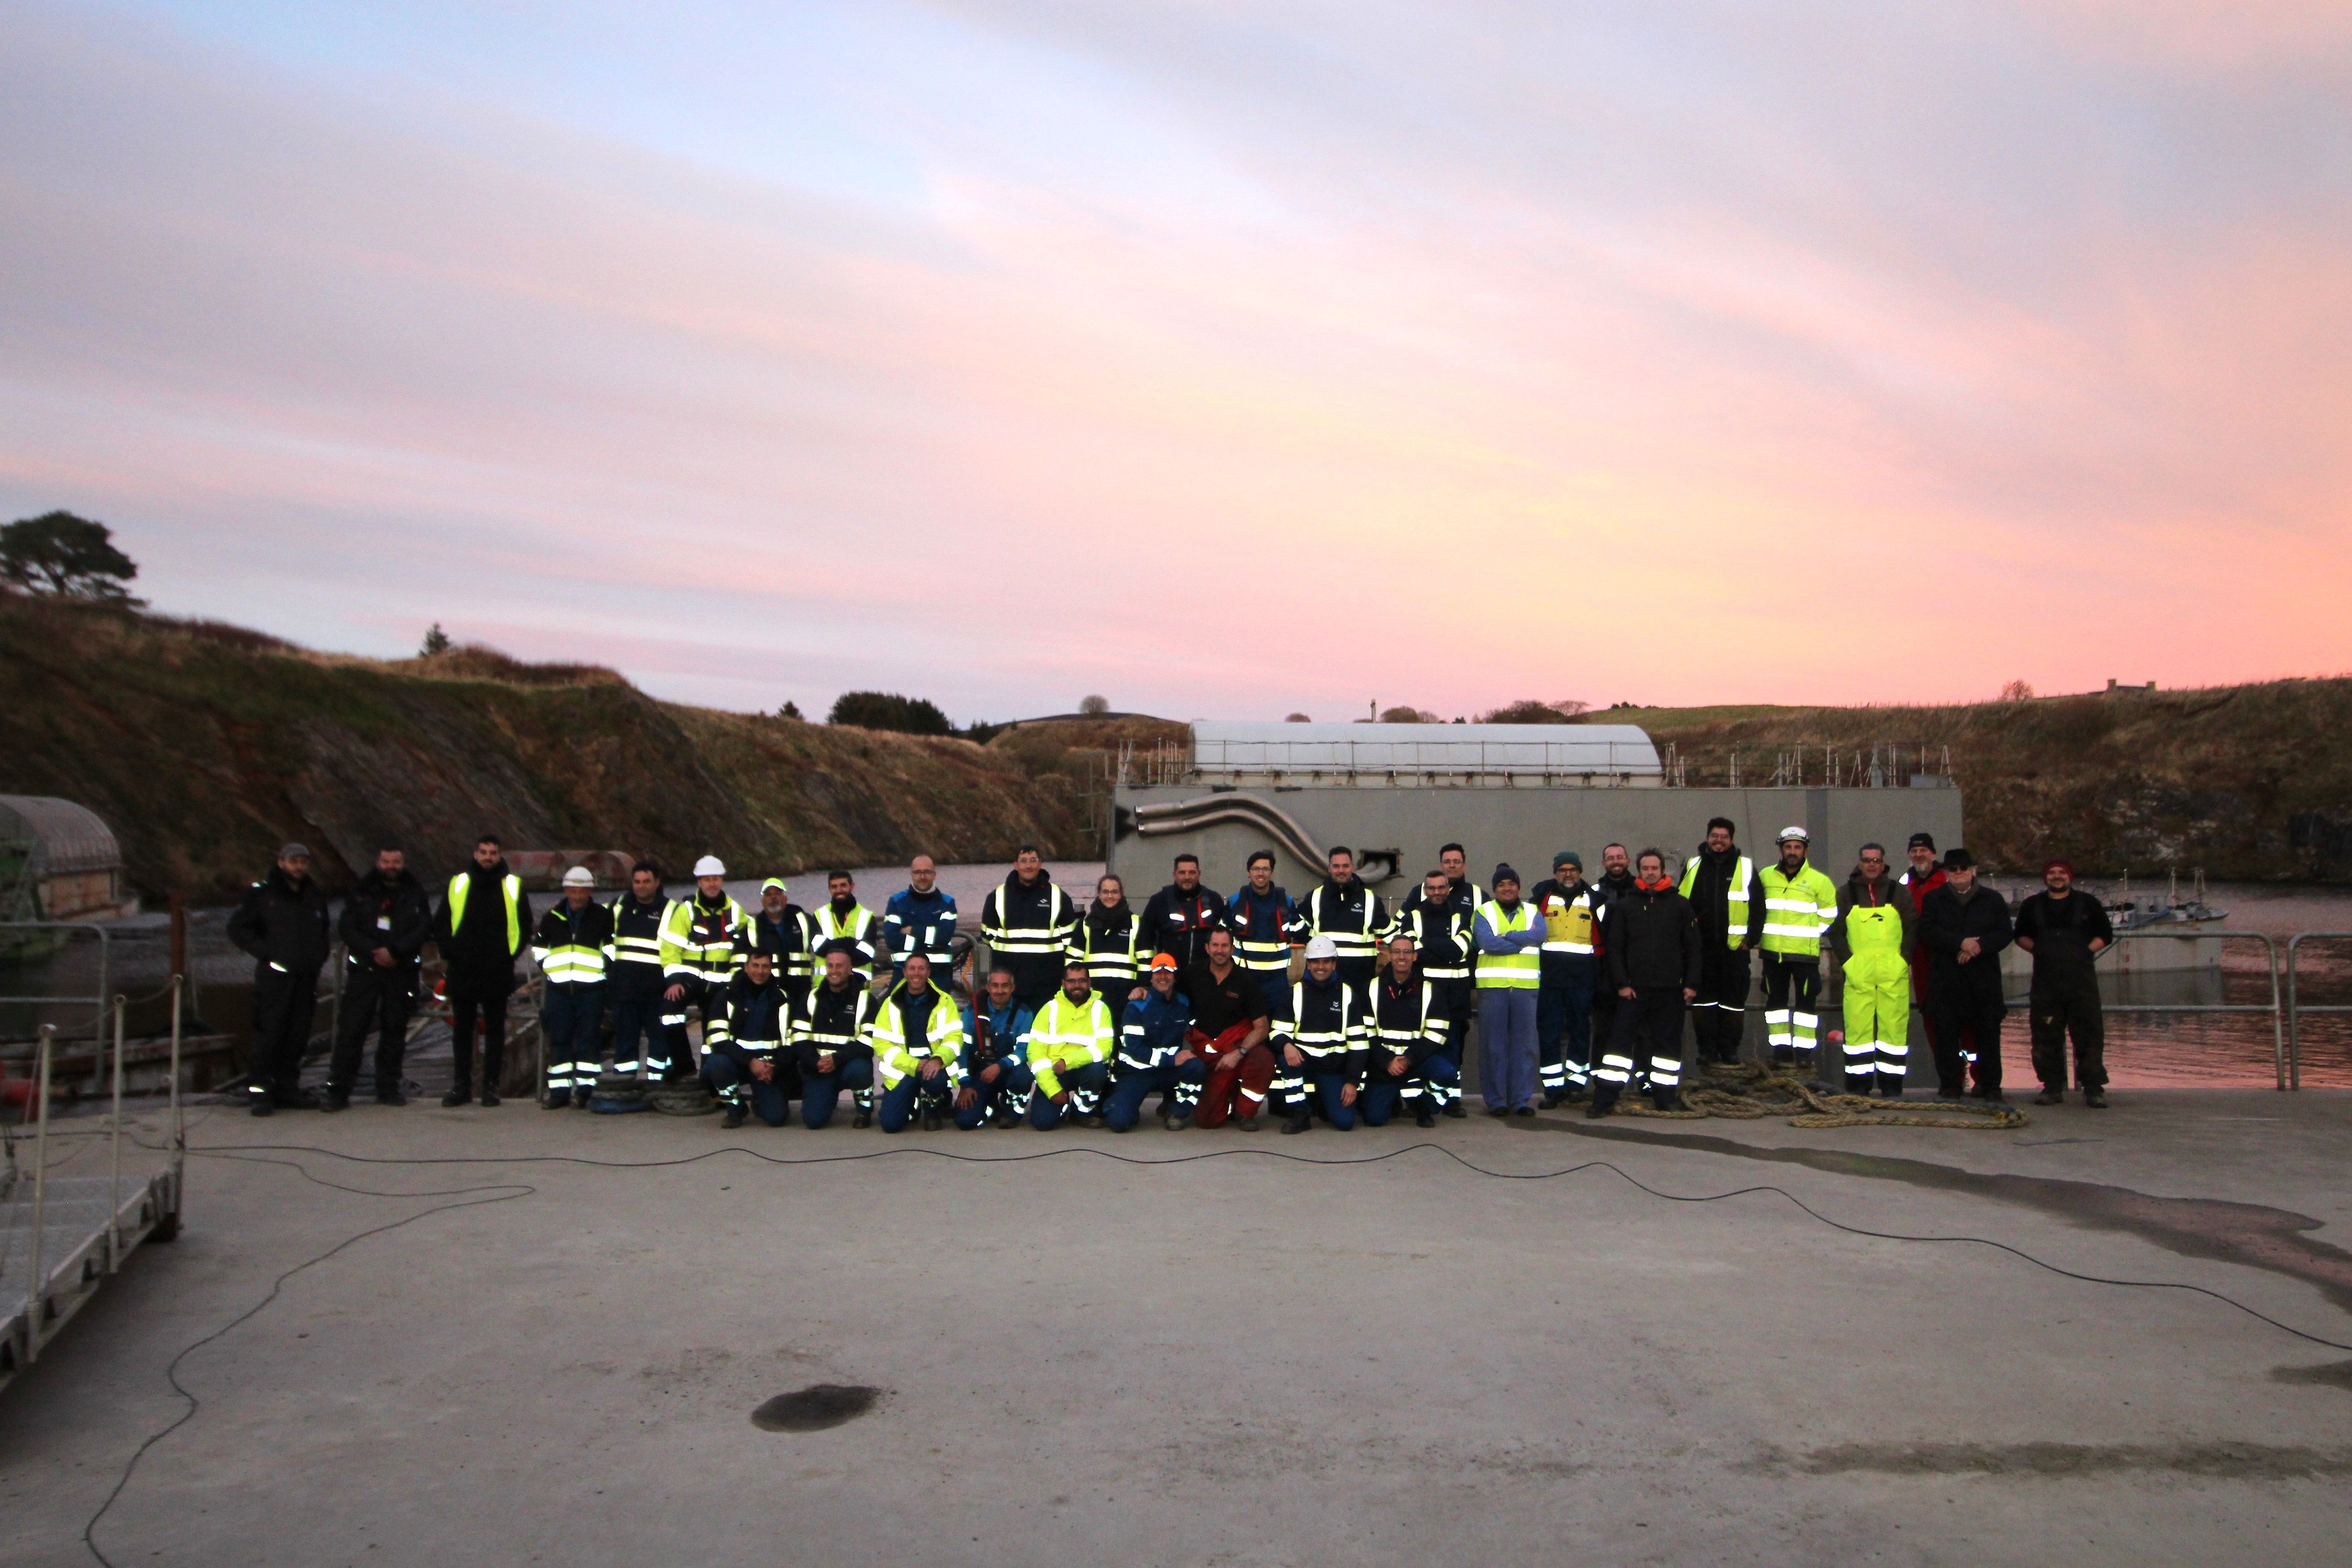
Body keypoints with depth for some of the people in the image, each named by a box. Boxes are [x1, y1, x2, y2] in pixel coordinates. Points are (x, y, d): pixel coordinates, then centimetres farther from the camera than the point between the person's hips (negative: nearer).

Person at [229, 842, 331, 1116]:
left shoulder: (315, 896, 16)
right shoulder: (262, 893, 0)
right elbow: (237, 929, -2)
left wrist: (319, 957, 11)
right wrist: (266, 953, -10)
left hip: (306, 978, 5)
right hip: (274, 977, -5)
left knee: (298, 1035, 6)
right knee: (268, 1034, -7)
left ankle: (288, 1086, 15)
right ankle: (259, 1089, -1)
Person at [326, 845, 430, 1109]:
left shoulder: (415, 893, 6)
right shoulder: (362, 891, 7)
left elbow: (425, 927, -4)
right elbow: (345, 928, 0)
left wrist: (394, 951, -16)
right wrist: (374, 952, -13)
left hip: (402, 971, 1)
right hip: (364, 969, -1)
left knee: (395, 1029, 5)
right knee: (351, 1029, -5)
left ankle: (389, 1088, 15)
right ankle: (338, 1091, 0)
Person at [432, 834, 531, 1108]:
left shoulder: (513, 885, 4)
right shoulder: (459, 883, 6)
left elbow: (524, 924, 8)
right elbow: (440, 923, 11)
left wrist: (509, 955, 0)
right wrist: (450, 953, 0)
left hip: (497, 974, -1)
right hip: (462, 972, 1)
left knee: (495, 1030, 4)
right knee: (461, 1030, 7)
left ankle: (491, 1086, 10)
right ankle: (461, 1085, 14)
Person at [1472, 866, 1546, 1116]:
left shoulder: (1532, 912, 14)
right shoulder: (1484, 912, 7)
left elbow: (1539, 935, -9)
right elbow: (1487, 942, -13)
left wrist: (1505, 937, -13)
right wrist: (1522, 942, -8)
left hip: (1526, 985, 2)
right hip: (1492, 985, -2)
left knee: (1524, 1044, 4)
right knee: (1493, 1044, 0)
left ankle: (1522, 1099, 12)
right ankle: (1495, 1100, 7)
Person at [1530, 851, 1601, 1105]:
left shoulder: (1593, 899, 9)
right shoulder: (1542, 895, 7)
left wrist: (1600, 974, 8)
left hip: (1582, 977, 0)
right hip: (1548, 976, 0)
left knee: (1580, 1029, 3)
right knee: (1548, 1030, -1)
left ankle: (1576, 1082, 12)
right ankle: (1552, 1087, 5)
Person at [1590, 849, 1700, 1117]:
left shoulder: (1680, 905, 7)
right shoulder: (1624, 906, 6)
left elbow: (1694, 947, 7)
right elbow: (1615, 947, 4)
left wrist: (1692, 984, -1)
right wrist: (1621, 983, -5)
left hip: (1670, 990, 1)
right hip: (1634, 989, -1)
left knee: (1668, 1042, 6)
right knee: (1621, 1040, -3)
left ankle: (1665, 1098, 16)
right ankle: (1605, 1099, -2)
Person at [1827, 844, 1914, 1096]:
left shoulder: (1899, 893, 11)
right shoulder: (1846, 894, 10)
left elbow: (1912, 930, 11)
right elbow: (1835, 931, 8)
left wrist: (1903, 961, -1)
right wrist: (1849, 961, -3)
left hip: (1894, 974, 0)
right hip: (1858, 974, 0)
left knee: (1894, 1026, -2)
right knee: (1857, 1027, -3)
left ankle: (1892, 1085, 5)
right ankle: (1858, 1083, 3)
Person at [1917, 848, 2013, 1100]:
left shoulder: (1992, 899, 12)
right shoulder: (1934, 899, 11)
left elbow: (2004, 934, 3)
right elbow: (1927, 932, -3)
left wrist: (1979, 946, -14)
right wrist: (1960, 943, -15)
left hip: (1984, 977, 1)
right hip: (1946, 979, 0)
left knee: (1988, 1032, 1)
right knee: (1947, 1032, -1)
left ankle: (1990, 1085, 7)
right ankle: (1949, 1084, 5)